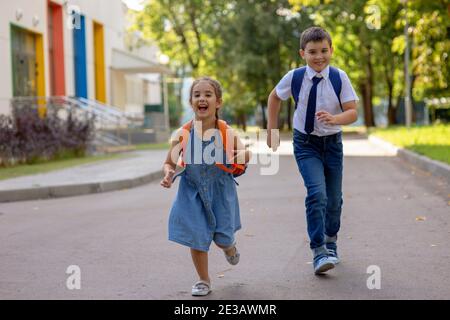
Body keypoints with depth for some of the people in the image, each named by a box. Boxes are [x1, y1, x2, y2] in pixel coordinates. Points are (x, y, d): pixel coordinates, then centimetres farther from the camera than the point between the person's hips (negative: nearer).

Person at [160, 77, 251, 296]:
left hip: (220, 191, 0)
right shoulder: (183, 134, -10)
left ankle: (229, 247, 47)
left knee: (222, 238, 7)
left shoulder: (226, 133, -11)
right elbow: (169, 163, 1)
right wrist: (168, 175, -22)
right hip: (192, 192, 0)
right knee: (196, 238, 0)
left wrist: (242, 156, -24)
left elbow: (245, 155, 0)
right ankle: (203, 281, 21)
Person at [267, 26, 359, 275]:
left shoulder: (339, 78, -11)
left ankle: (330, 242, 38)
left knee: (334, 197, 11)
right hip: (306, 143, -1)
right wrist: (272, 130, 11)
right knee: (316, 193, -21)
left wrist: (334, 119, -32)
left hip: (332, 142, 2)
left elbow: (353, 113, -11)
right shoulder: (294, 77, -10)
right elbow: (274, 98, 10)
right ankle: (319, 252, -17)